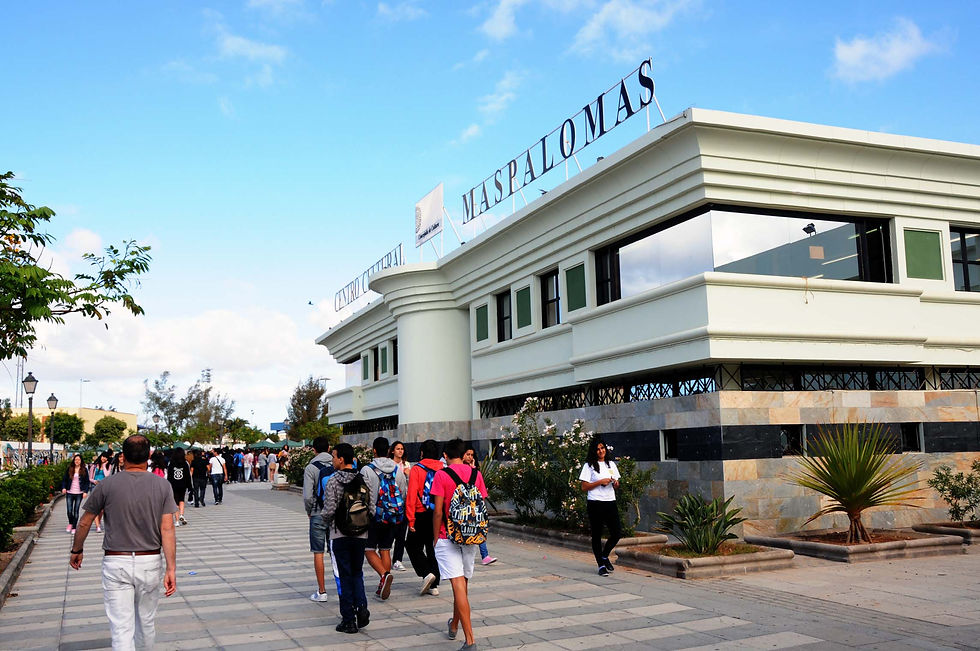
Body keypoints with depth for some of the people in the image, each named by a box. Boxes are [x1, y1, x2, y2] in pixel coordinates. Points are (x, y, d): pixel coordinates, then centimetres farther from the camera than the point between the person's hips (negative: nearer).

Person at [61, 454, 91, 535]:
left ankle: (74, 528, 10)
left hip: (79, 493, -1)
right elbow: (64, 480, 9)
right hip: (69, 493, 1)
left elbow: (87, 482, 3)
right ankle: (70, 523, 24)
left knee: (76, 511, 1)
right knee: (69, 510, -3)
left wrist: (85, 491, -7)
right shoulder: (69, 469, 5)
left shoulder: (84, 470, 3)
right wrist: (63, 488, -7)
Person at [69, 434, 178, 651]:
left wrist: (76, 550, 23)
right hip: (150, 563, 2)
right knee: (146, 623, 19)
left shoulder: (107, 485, -5)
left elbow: (84, 523, 5)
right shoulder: (162, 485, -3)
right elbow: (167, 529, -9)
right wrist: (171, 569, -9)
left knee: (121, 628, -1)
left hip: (116, 563, -2)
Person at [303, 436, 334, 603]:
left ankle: (321, 592, 7)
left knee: (318, 553, 4)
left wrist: (309, 511, 3)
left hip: (318, 515, -3)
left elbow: (307, 496, -14)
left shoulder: (311, 468, -9)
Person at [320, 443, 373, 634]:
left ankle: (349, 620, 8)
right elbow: (372, 510, 1)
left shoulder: (334, 481, -12)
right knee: (357, 573, 18)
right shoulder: (364, 481, 2)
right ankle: (362, 607, -3)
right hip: (361, 535, 4)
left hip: (340, 535, -4)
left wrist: (325, 518, 6)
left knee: (344, 576, 5)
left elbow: (329, 511, -16)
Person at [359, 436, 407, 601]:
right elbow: (404, 494, 9)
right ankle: (383, 587, 13)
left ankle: (384, 575, -19)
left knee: (369, 549, 4)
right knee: (385, 550, 12)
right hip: (392, 518, 5)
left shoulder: (367, 470, -10)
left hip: (373, 515, -4)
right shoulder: (398, 470, 4)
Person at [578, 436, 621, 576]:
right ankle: (601, 565, 11)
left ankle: (605, 556, 24)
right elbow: (584, 487, -6)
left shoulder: (611, 464, 15)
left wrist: (616, 483, -2)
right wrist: (600, 482, -13)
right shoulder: (589, 465, -1)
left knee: (616, 533, -1)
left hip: (610, 502, 5)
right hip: (595, 503, -4)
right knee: (597, 535, 1)